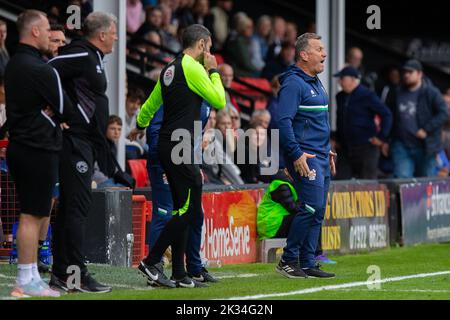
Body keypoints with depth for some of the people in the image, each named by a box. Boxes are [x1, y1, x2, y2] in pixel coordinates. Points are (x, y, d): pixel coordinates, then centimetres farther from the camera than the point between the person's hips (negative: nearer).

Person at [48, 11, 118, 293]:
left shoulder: (93, 58, 18)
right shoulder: (81, 55, -13)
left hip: (85, 142, 10)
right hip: (76, 140, -10)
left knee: (70, 206, 11)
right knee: (78, 205, -9)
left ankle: (61, 274, 14)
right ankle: (78, 276, -9)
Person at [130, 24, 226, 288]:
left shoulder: (170, 69, 17)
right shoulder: (193, 68, -10)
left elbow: (150, 104, 26)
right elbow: (219, 101, -6)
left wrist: (140, 126, 46)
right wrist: (213, 71, 6)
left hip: (167, 146, 10)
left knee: (183, 209, 11)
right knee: (190, 210, -8)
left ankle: (179, 274, 11)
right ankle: (151, 262, -10)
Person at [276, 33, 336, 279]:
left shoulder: (316, 83, 18)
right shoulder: (293, 83, -12)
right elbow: (283, 121, -20)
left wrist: (328, 152, 24)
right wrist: (296, 154, -23)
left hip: (321, 157, 9)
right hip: (305, 157, -9)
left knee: (318, 211, 7)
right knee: (311, 207, -14)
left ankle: (307, 264, 11)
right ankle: (288, 260, -5)